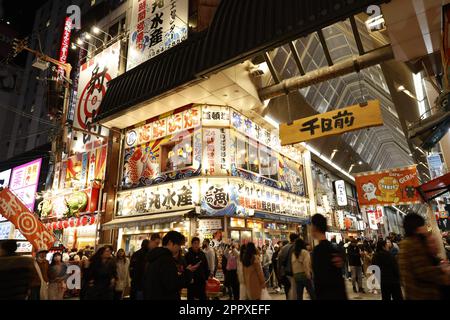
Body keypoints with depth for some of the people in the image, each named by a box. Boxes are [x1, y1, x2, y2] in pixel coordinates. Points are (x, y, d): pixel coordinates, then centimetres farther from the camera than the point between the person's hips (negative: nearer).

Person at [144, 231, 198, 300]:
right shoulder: (167, 259, -22)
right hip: (164, 297, -9)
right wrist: (188, 272, -16)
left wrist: (178, 275, 13)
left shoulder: (155, 256, 8)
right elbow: (173, 286, -26)